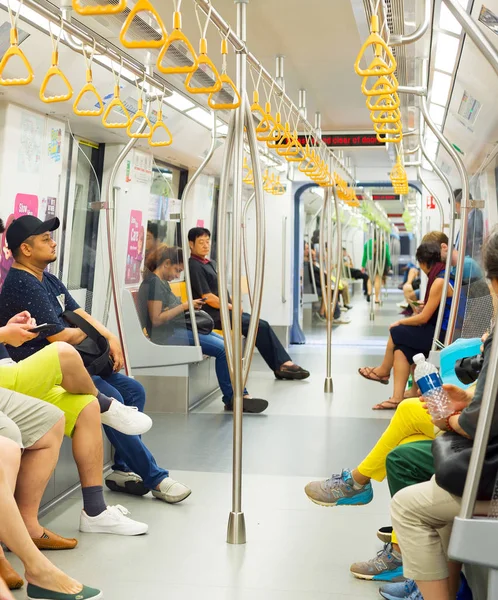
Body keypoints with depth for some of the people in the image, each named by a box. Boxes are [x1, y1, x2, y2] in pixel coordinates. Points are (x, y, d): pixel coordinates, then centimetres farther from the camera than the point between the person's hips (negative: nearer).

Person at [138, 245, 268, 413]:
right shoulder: (153, 283, -12)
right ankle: (231, 398, -6)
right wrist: (184, 306, -15)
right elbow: (156, 319, -19)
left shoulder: (162, 282, 19)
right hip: (168, 335, -10)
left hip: (179, 329, 10)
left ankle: (241, 395, -5)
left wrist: (189, 307, 4)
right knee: (223, 349, -19)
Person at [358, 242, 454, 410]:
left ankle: (384, 371, 26)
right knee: (401, 346, 4)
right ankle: (398, 398, -3)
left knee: (396, 333, 0)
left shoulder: (440, 281, -19)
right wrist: (428, 304, 26)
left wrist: (399, 322, 0)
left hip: (441, 334, -9)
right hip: (443, 330, 9)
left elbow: (424, 318, -14)